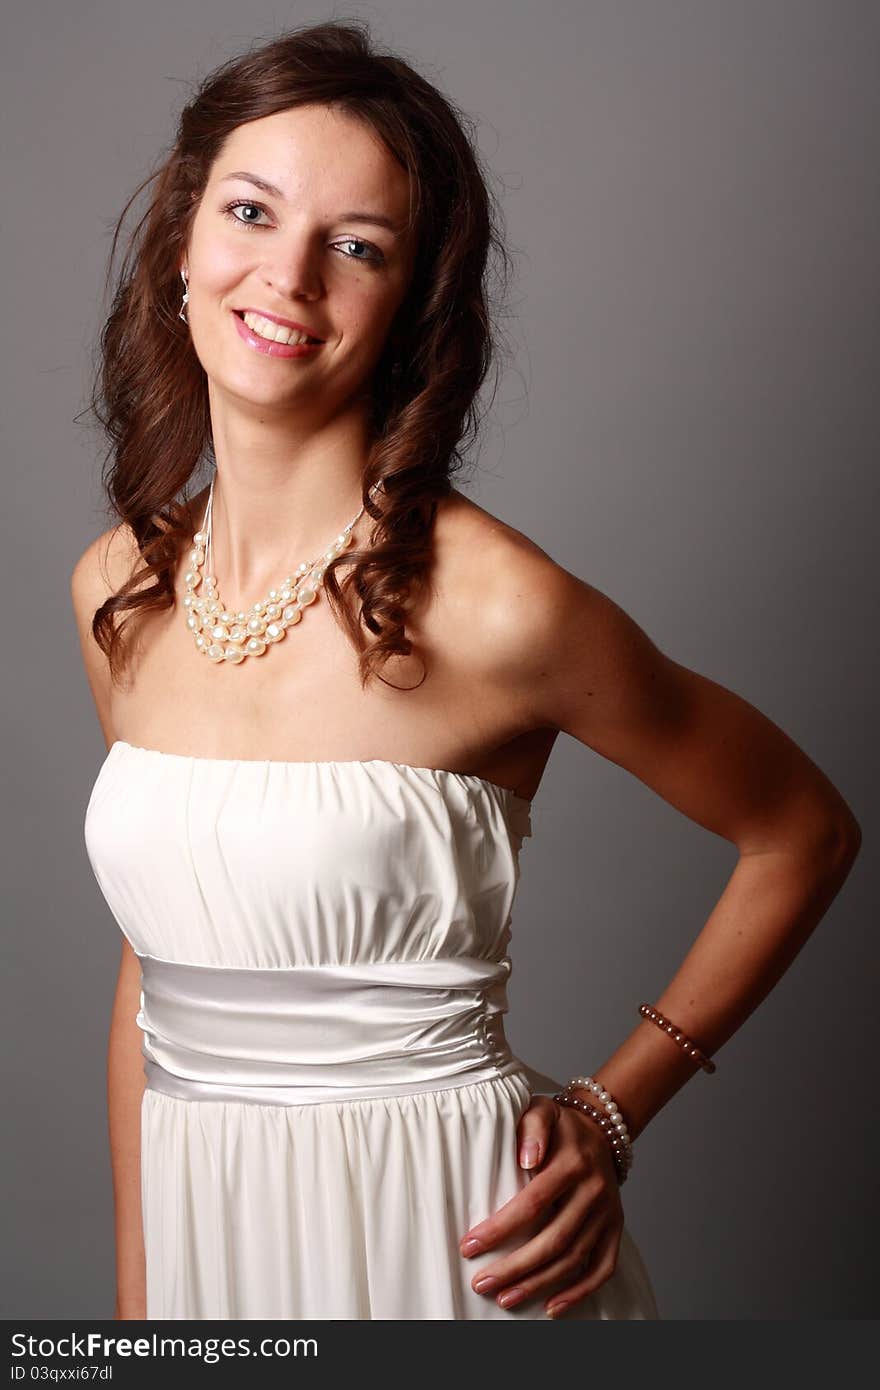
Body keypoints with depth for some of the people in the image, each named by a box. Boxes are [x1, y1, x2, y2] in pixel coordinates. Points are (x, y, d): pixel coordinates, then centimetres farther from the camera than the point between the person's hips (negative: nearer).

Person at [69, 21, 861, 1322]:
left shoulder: (487, 607, -19)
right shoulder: (118, 588, -2)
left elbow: (803, 835, -5)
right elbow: (154, 968, 7)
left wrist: (610, 1114, -7)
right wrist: (135, 1291, 11)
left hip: (441, 1236, -4)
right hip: (207, 1232, 5)